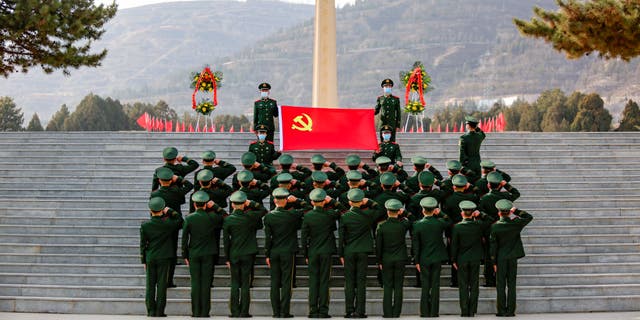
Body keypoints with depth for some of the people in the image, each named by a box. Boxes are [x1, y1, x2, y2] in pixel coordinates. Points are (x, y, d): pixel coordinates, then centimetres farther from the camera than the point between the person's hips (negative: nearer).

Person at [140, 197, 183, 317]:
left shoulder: (145, 226, -4)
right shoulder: (167, 224, -8)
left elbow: (143, 245, 1)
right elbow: (180, 221, 11)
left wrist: (144, 261, 9)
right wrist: (170, 211, 6)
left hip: (150, 259, 1)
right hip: (163, 258, -1)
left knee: (150, 285, 6)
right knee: (162, 284, 2)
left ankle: (151, 310, 7)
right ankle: (159, 311, 2)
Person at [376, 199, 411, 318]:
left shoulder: (382, 227, -7)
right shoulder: (403, 224, -7)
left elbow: (378, 246, -3)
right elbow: (412, 222, 18)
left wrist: (379, 262, 6)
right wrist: (404, 213, 25)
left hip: (386, 260, 0)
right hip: (400, 259, 0)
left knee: (387, 287, 5)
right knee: (398, 287, 5)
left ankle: (388, 313, 5)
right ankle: (396, 313, 6)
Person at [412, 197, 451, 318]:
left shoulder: (417, 225, -9)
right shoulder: (439, 222, -7)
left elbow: (415, 245, -5)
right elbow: (449, 222, 18)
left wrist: (416, 261, 1)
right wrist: (440, 214, 5)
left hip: (424, 259, 0)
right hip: (437, 258, 0)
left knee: (425, 286, 6)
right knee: (435, 285, 5)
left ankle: (425, 312, 8)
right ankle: (434, 312, 5)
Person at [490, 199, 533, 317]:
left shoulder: (495, 227, -9)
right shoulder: (515, 224, -7)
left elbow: (493, 245, -6)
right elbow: (529, 217, 11)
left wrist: (494, 262, -1)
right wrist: (516, 211, 10)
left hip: (500, 259, -1)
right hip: (513, 258, 2)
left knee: (501, 285, 3)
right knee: (512, 284, 5)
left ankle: (501, 311, 2)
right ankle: (510, 311, 4)